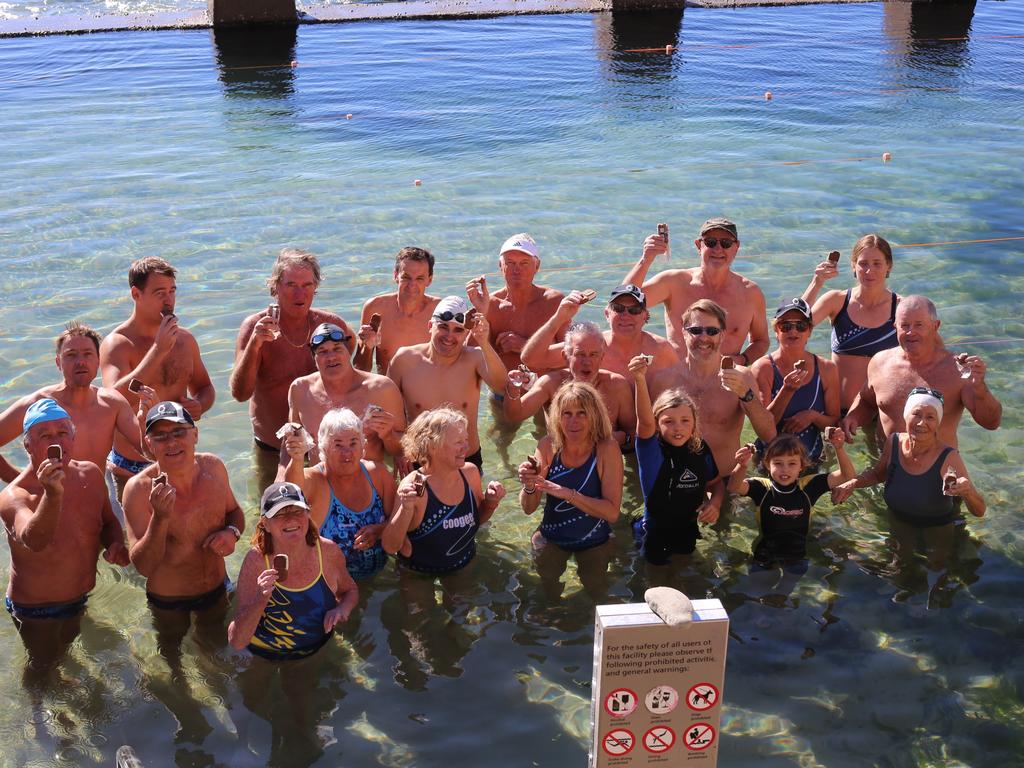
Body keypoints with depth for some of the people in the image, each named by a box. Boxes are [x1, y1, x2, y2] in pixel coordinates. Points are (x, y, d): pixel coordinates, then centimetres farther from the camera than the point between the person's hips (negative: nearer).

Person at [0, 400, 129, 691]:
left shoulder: (90, 474, -12)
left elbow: (108, 520, 5)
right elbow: (34, 540, -50)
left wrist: (115, 544, -17)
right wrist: (52, 495, -67)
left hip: (80, 597, 4)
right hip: (36, 607, -4)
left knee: (66, 644, 30)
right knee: (43, 662, 20)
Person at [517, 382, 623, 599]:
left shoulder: (607, 449, -23)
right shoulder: (548, 446, -16)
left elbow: (612, 512, -28)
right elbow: (528, 508, -12)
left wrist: (569, 494, -37)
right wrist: (529, 486, -34)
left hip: (594, 541, -1)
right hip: (551, 537, 1)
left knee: (596, 593, 9)